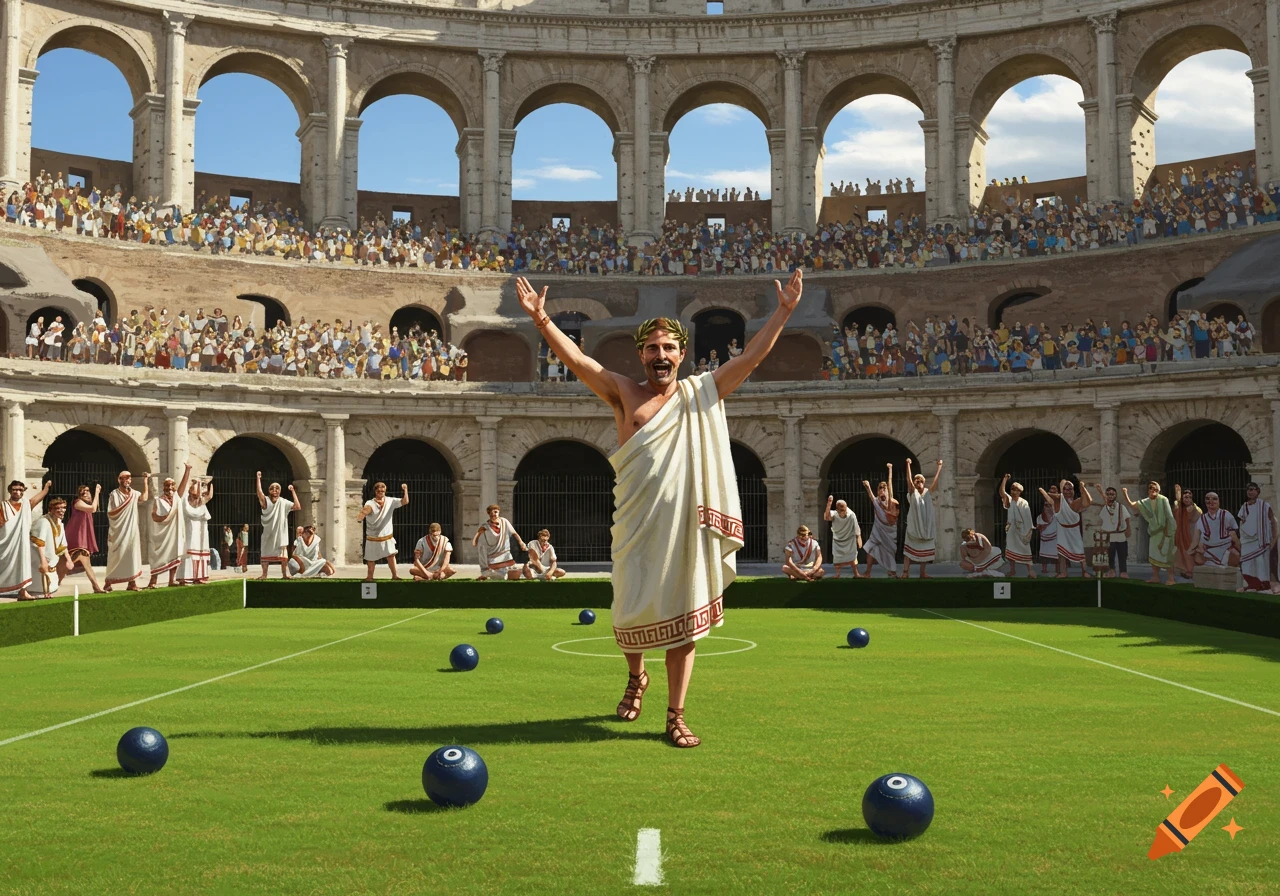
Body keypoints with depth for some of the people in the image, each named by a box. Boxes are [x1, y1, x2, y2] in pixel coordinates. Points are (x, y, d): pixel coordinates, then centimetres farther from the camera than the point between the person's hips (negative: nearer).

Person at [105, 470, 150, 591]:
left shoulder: (134, 493, 6)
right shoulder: (114, 494, -6)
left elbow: (144, 498, -14)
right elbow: (110, 513, -12)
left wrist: (145, 482, -16)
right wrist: (125, 503, -16)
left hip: (131, 530, 4)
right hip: (118, 531, -4)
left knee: (132, 555, 3)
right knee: (115, 557, -1)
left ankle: (132, 582, 7)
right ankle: (108, 582, 6)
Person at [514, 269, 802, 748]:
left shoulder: (703, 394, 9)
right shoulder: (624, 394, 5)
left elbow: (751, 356, 9)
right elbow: (577, 359, -4)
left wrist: (783, 312, 4)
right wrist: (541, 318, -14)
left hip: (688, 527, 1)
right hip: (637, 528, -1)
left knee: (684, 620, 3)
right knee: (633, 614, 5)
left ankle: (675, 716, 11)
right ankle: (635, 678, 38)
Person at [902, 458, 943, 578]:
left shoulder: (928, 492, 9)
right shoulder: (913, 492, -2)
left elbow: (936, 479, 12)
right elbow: (909, 479, -14)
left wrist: (939, 466, 13)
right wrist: (908, 464, -24)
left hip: (926, 526, 4)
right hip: (914, 525, -4)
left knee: (924, 550, 7)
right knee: (909, 549, -8)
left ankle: (922, 573, 13)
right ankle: (905, 572, -10)